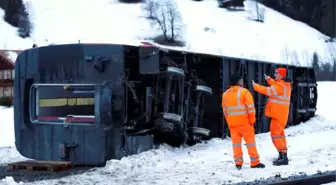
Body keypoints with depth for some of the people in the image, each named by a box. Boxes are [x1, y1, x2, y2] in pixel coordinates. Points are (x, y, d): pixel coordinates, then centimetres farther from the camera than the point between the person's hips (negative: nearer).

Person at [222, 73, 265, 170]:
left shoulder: (225, 94, 8)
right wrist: (252, 120, -3)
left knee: (236, 142, 9)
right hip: (244, 121, -4)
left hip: (232, 123, 4)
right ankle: (255, 162, 4)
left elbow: (225, 110, 11)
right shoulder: (244, 92, -9)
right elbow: (250, 108, -12)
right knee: (250, 140, 3)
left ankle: (238, 162, 6)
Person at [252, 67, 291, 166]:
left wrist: (255, 86, -11)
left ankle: (283, 157, -14)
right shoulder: (285, 84, 10)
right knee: (279, 134, 17)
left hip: (278, 114, -10)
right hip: (280, 114, 10)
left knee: (275, 135, -11)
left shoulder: (280, 86, -21)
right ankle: (283, 156, 21)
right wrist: (269, 80, 19)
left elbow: (268, 91, -22)